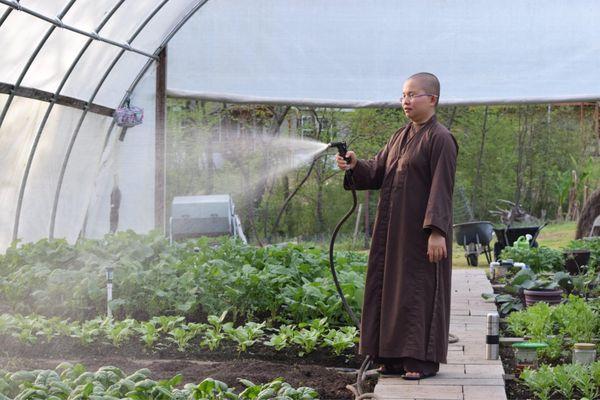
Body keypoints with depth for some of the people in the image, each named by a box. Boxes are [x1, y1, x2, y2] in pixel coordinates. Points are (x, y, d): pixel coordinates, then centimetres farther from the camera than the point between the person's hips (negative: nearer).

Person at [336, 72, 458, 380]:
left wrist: (436, 231, -23)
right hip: (395, 231, 8)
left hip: (422, 232, -8)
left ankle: (424, 359, 4)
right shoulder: (400, 137, 15)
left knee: (420, 290, -4)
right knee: (395, 289, 9)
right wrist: (355, 166, -7)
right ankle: (397, 356, 17)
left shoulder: (440, 139, -11)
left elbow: (441, 188, -17)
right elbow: (377, 173, 13)